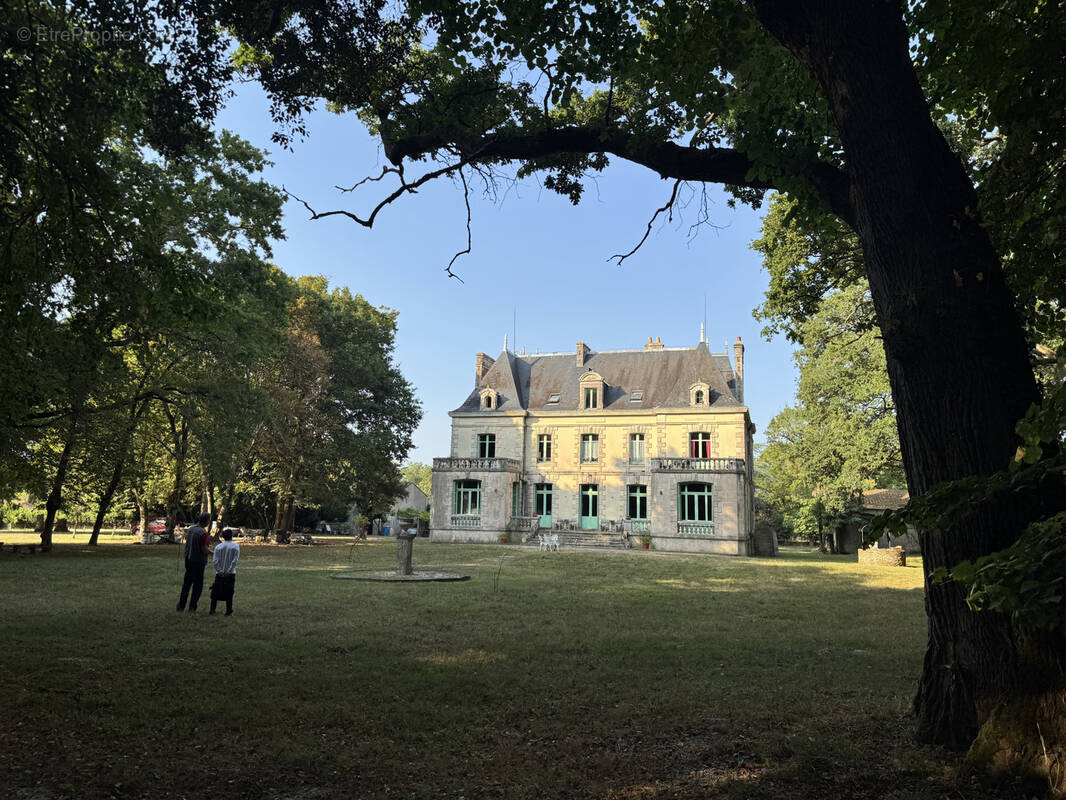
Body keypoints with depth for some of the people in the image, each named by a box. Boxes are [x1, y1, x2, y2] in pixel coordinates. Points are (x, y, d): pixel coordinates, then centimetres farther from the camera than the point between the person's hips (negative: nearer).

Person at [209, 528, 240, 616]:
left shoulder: (218, 547, 4)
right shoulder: (236, 546, -1)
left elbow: (216, 561, -4)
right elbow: (234, 561, -9)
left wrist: (220, 571, -5)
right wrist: (228, 571, -8)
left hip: (219, 573, 2)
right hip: (231, 574, -1)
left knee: (216, 592, 11)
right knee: (229, 593, 3)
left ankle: (212, 609, 11)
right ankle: (228, 611, 3)